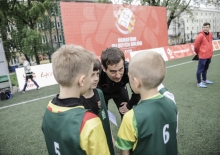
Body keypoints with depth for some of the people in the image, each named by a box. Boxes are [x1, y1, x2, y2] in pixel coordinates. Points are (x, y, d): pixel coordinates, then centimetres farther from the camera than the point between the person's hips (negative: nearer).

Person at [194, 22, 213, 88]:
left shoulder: (210, 34, 8)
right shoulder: (200, 36, -14)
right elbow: (196, 46, -10)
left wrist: (210, 52, 19)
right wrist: (199, 53, 4)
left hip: (209, 55, 8)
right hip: (203, 56, -8)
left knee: (205, 68, 19)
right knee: (200, 69, -3)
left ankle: (204, 80, 33)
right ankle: (199, 83, 3)